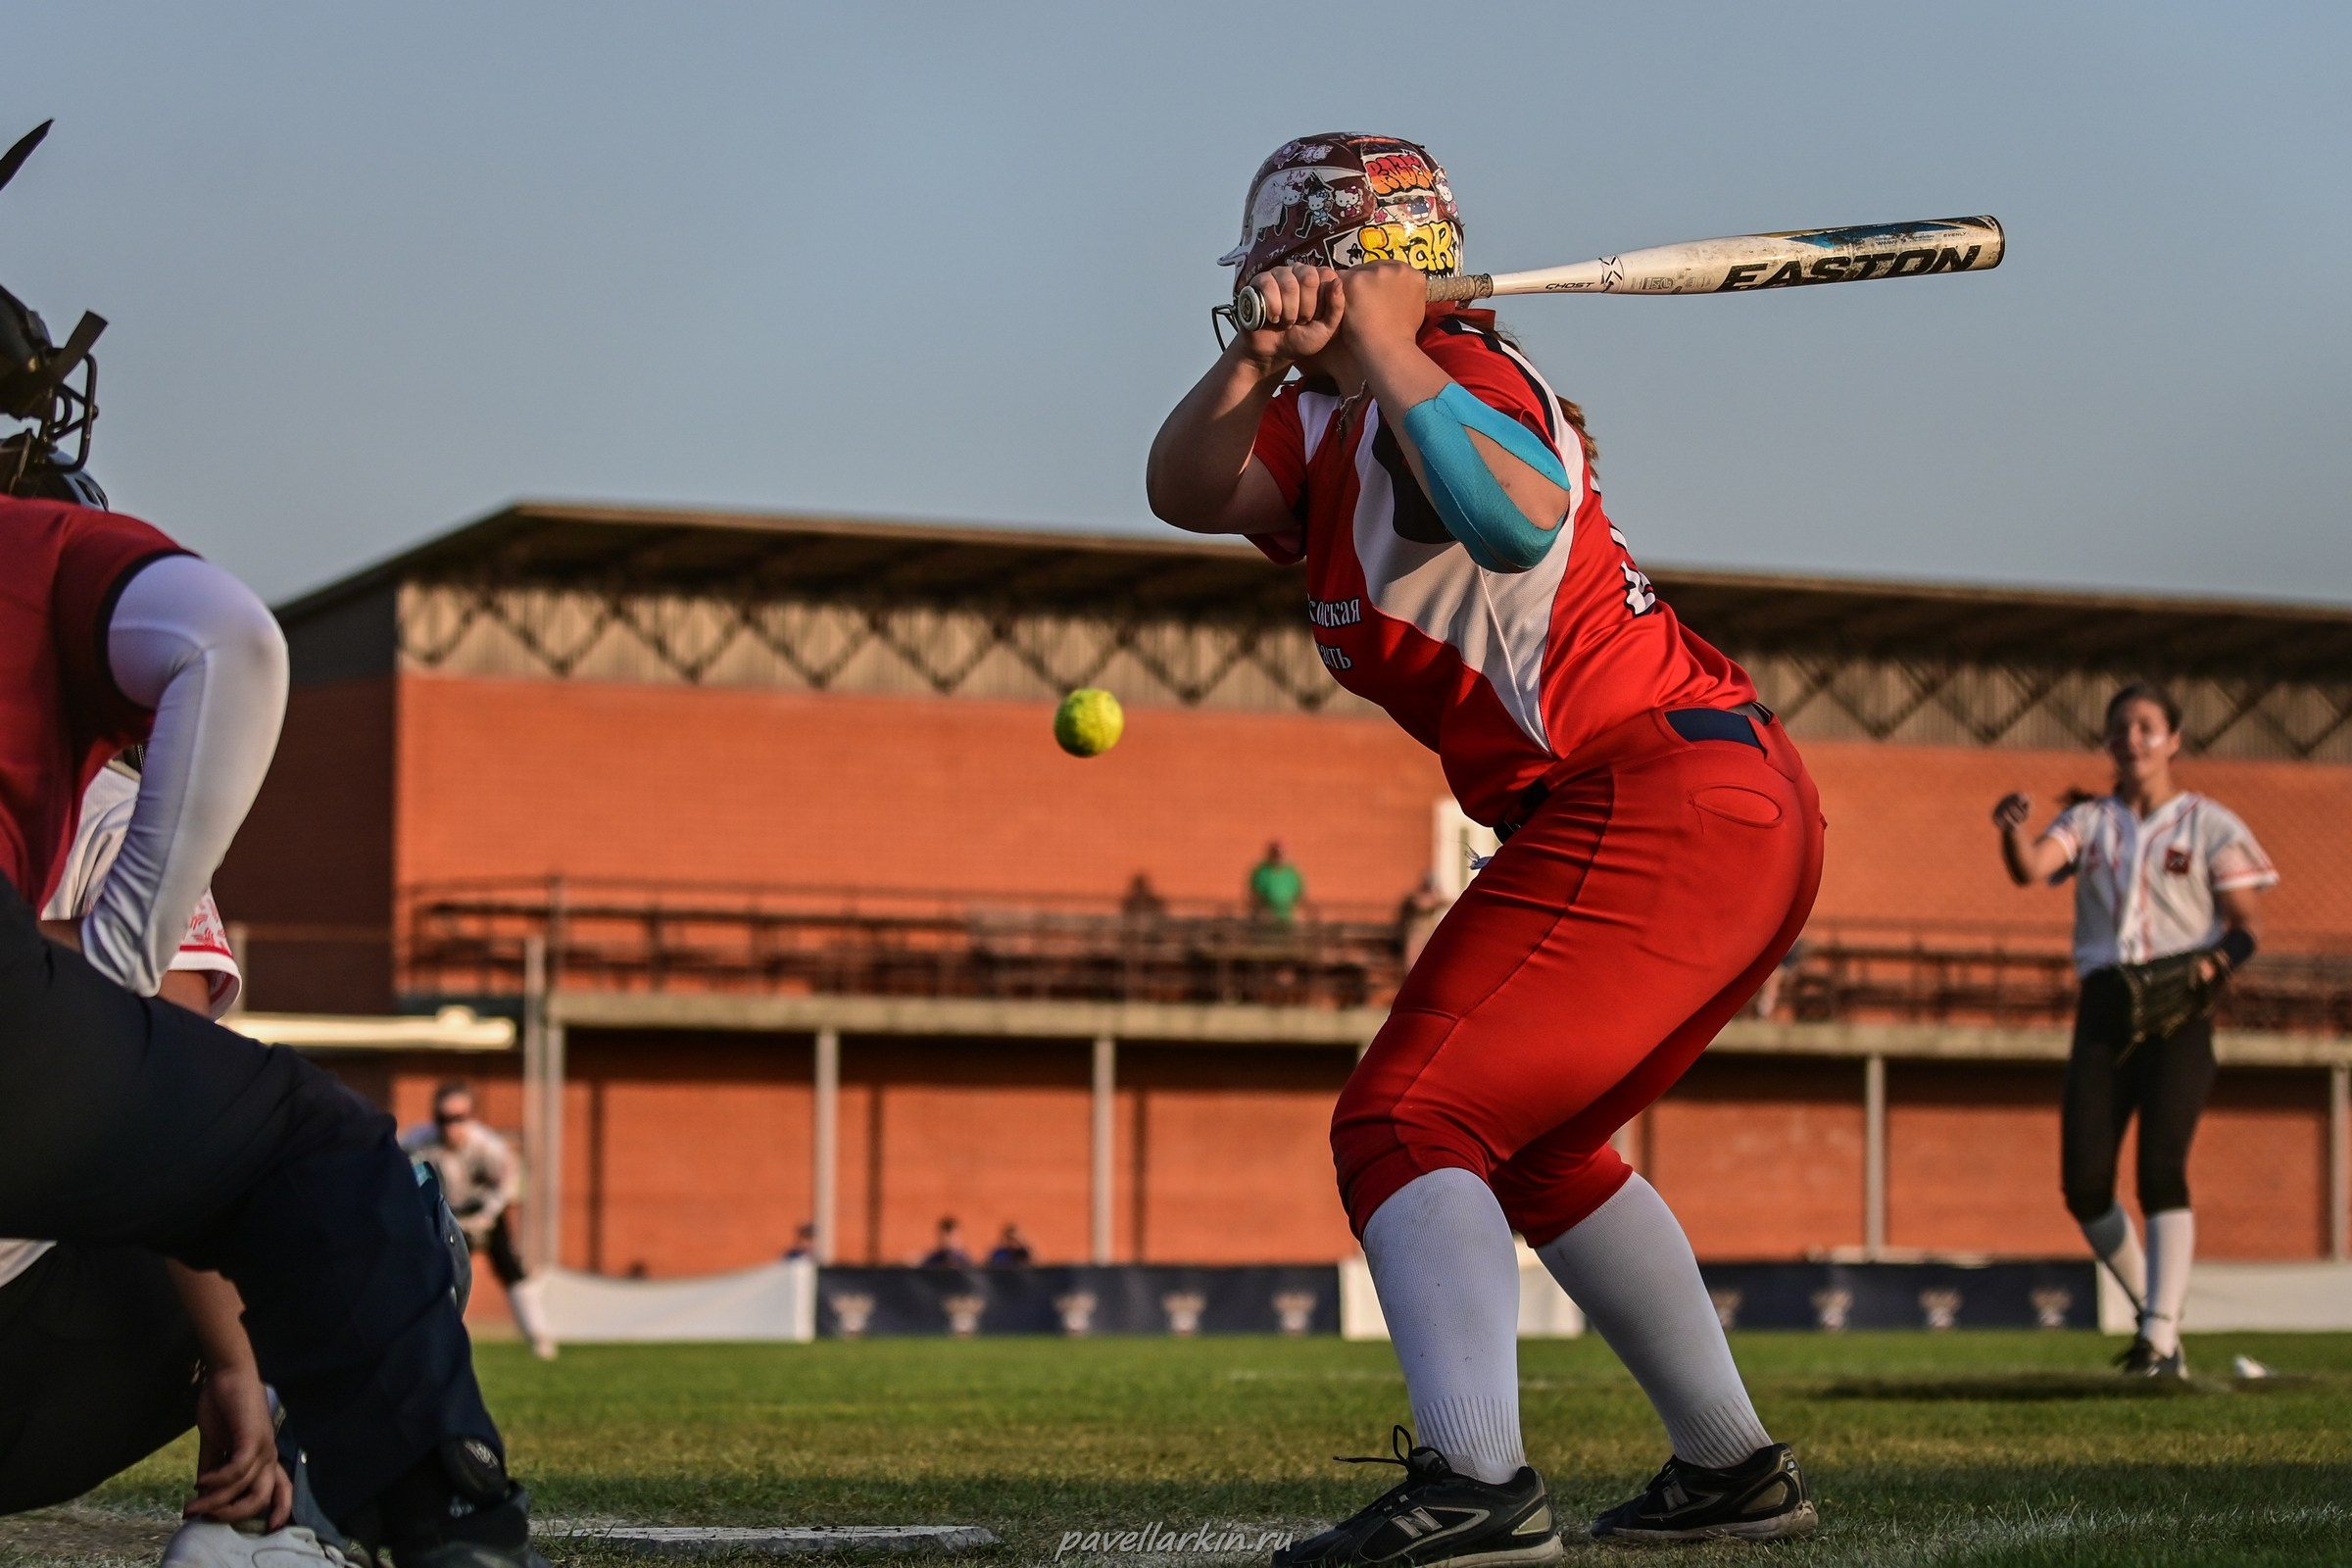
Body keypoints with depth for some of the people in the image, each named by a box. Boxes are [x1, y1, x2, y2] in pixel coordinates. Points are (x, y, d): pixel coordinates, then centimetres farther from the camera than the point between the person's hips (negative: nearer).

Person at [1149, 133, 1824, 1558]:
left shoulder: (1459, 372, -9)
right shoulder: (1328, 431, 18)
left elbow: (1518, 520, -32)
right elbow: (1187, 491, 0)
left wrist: (1382, 355, -23)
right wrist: (1262, 361, -16)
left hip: (1658, 804, -11)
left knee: (1410, 1123, -16)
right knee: (1530, 1141, 25)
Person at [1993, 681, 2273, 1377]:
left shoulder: (2209, 824, 5)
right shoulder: (2087, 821, 13)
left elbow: (2248, 923, 1)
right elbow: (2030, 870, -7)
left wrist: (2213, 962, -20)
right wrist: (2013, 831, -29)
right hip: (2103, 1006, 4)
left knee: (2161, 1168, -17)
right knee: (2084, 1183, -3)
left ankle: (2162, 1339, -18)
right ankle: (2153, 1310, 17)